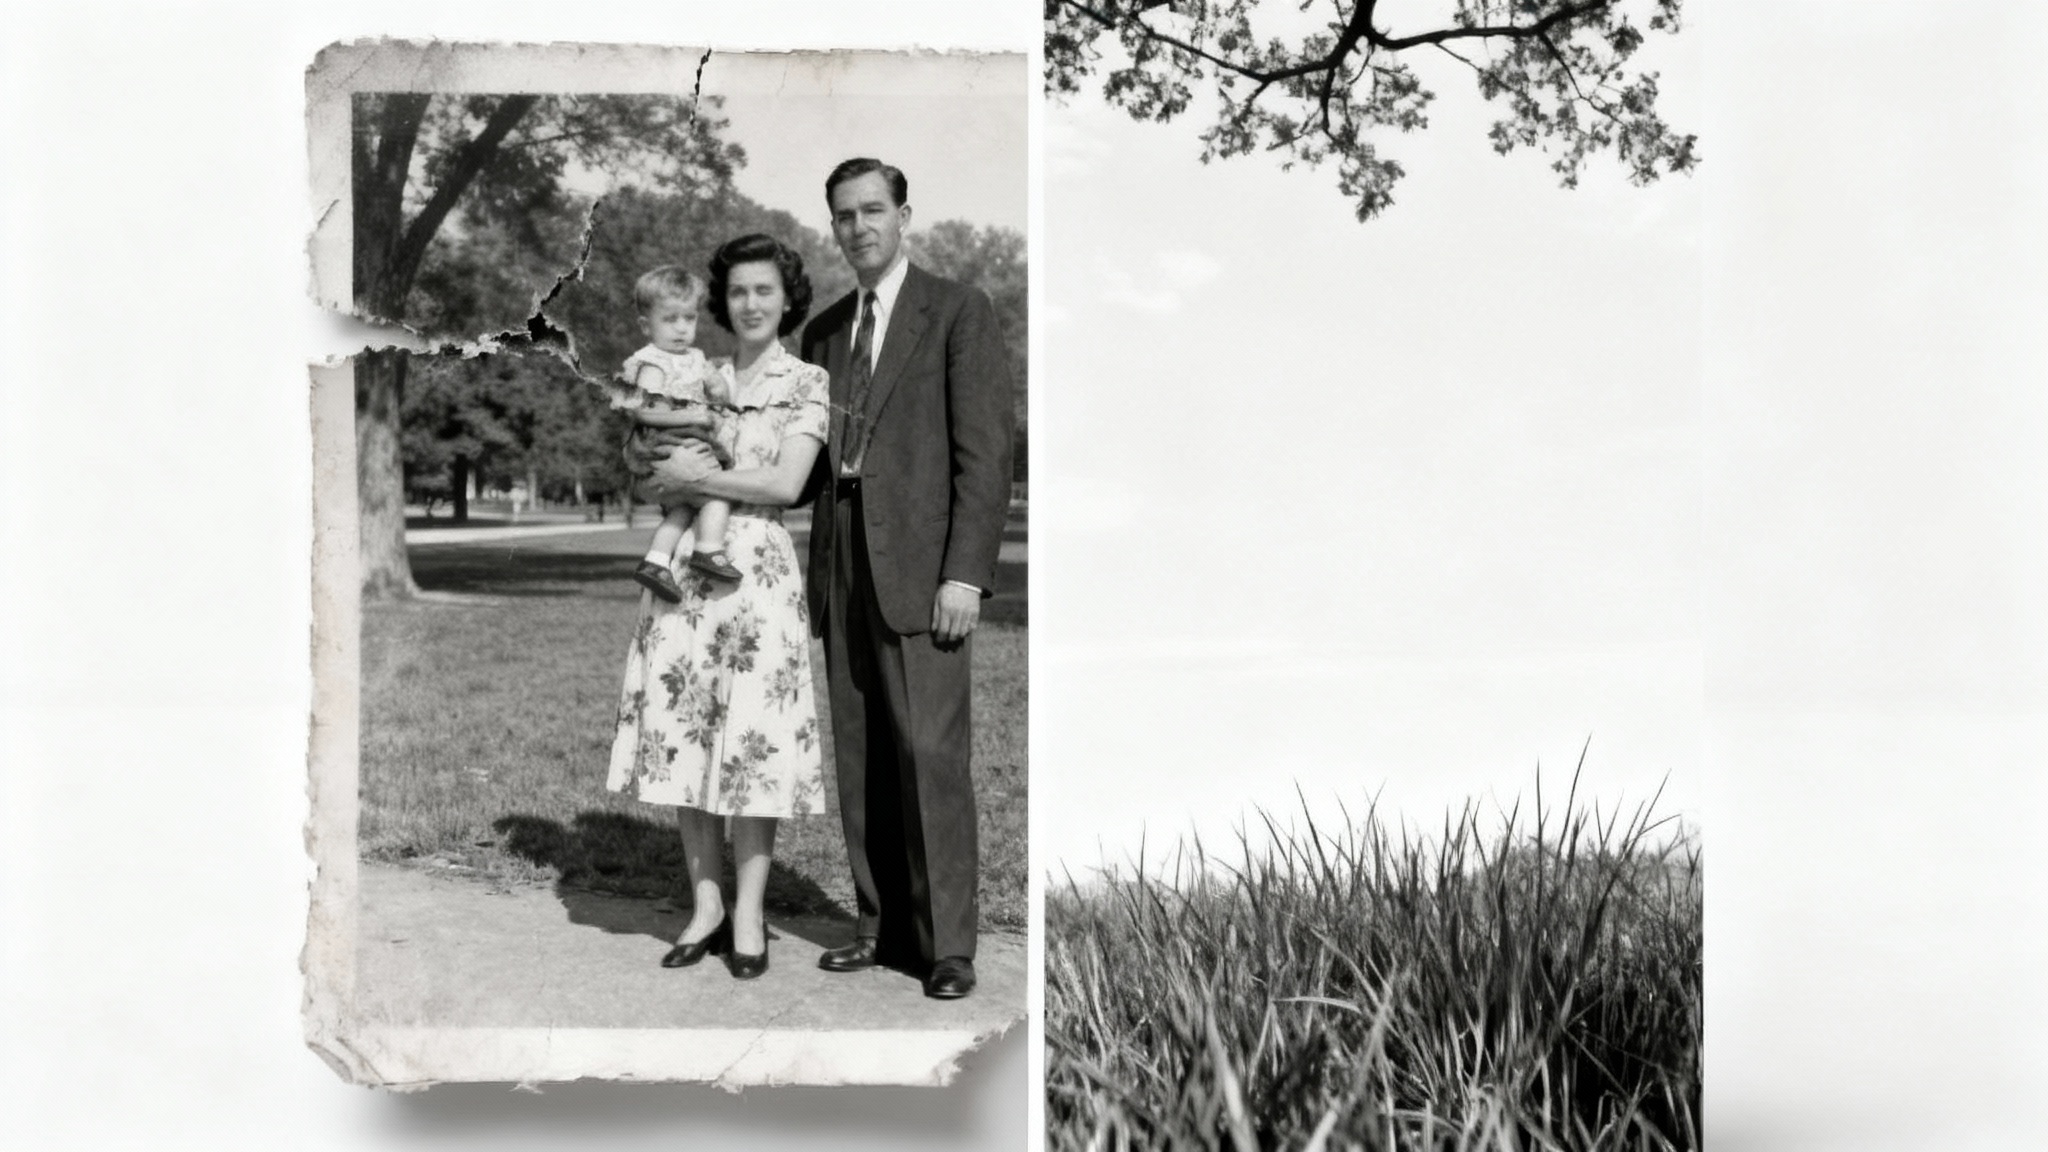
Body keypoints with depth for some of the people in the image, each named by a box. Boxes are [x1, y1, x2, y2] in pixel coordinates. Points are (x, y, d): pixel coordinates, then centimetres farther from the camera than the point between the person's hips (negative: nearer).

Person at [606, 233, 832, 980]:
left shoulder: (806, 383, 3)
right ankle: (705, 905, 15)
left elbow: (786, 483, -7)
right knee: (682, 733, 4)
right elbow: (641, 455, 17)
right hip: (686, 567, 4)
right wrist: (650, 456, -6)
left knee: (752, 737, -3)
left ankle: (748, 915, 7)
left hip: (758, 568, -4)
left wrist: (697, 477, -9)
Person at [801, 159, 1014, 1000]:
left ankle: (948, 945, 0)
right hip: (841, 568, 6)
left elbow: (985, 451, -7)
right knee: (860, 761, 6)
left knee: (930, 756, -8)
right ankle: (883, 926, 14)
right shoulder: (824, 332, 18)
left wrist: (965, 574, -14)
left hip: (920, 566, -6)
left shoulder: (958, 312, 0)